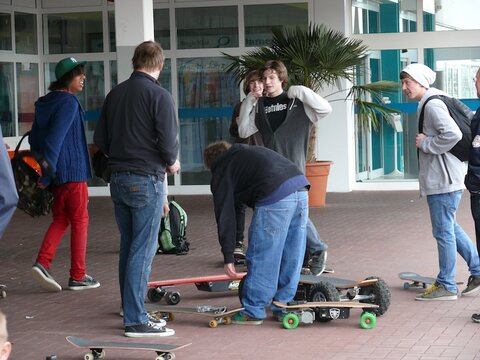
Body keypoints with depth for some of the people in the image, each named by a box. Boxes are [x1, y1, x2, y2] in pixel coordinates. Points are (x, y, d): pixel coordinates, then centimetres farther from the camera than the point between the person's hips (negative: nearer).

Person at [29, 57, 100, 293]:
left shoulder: (45, 103, 13)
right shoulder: (69, 102, -15)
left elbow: (34, 140, 16)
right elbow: (55, 138, -22)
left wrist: (46, 167, 18)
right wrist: (48, 174, -21)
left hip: (56, 173, 8)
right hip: (73, 171, -8)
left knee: (60, 219, 14)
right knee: (79, 222, 3)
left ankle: (42, 263, -2)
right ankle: (78, 276, 8)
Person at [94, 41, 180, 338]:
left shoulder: (115, 94, 9)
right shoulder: (159, 95, -12)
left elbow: (100, 140, 12)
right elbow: (168, 142, -17)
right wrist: (172, 163, 2)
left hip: (118, 179, 7)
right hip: (147, 181, -7)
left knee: (129, 246, 16)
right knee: (143, 250, -5)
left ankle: (131, 309, 25)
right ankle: (136, 321, -5)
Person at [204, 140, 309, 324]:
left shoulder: (221, 173, 15)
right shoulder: (253, 151, 34)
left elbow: (225, 216, 9)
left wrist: (228, 257, 9)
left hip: (275, 199, -7)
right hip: (301, 190, 7)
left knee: (261, 257, 4)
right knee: (291, 258, 15)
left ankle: (253, 312, 10)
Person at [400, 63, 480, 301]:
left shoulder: (433, 105, -16)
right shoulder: (429, 104, 16)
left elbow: (453, 134, -28)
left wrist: (426, 144, -17)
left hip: (444, 180, -11)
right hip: (441, 178, 11)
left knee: (444, 232, -2)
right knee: (449, 227, 18)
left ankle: (446, 286, 5)